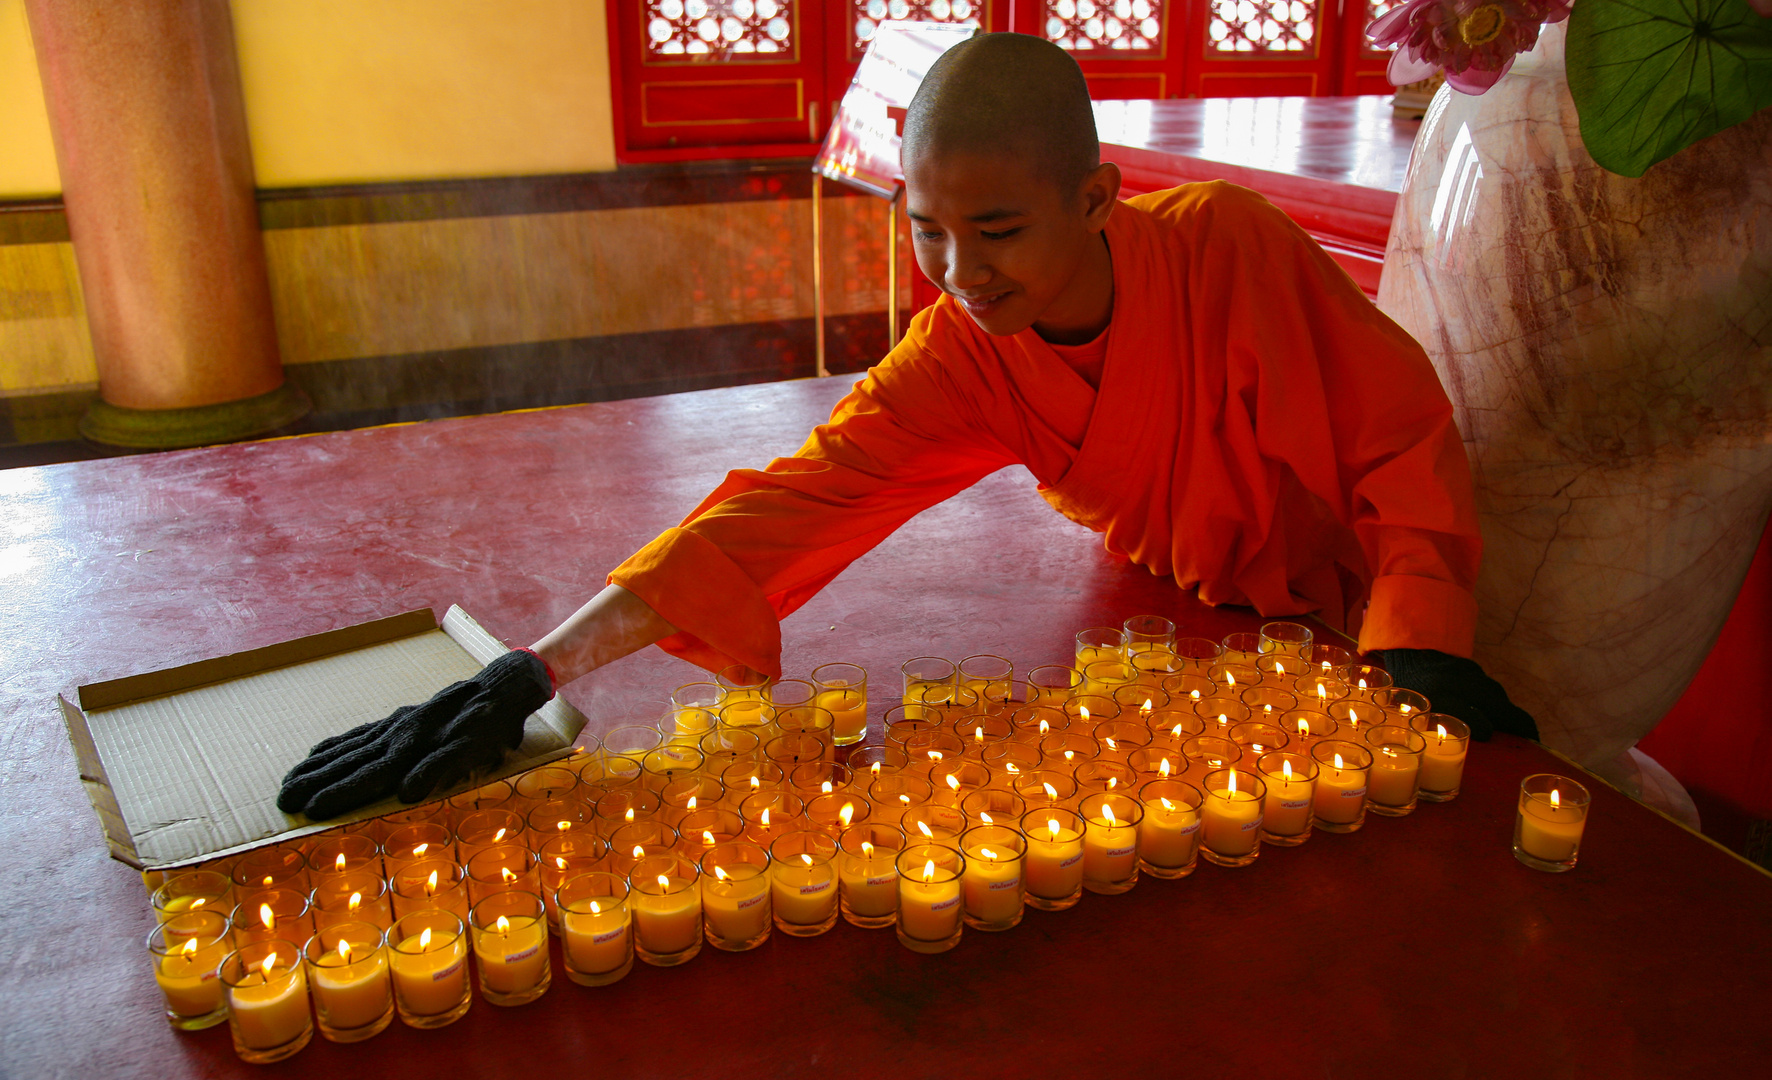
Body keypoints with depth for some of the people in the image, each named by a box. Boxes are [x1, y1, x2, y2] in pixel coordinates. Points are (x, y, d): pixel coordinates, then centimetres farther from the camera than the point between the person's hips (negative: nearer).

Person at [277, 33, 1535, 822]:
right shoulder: (962, 357, -21)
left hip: (1338, 614, -2)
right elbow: (795, 500, -32)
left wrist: (1420, 646, -32)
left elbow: (1404, 444, -20)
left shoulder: (1225, 242, -30)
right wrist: (533, 672, -40)